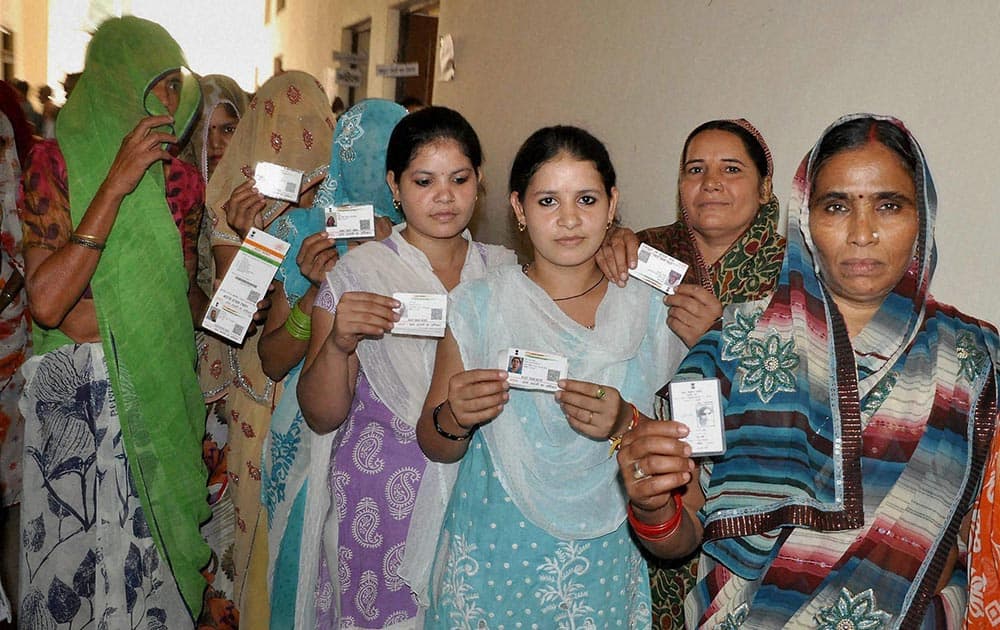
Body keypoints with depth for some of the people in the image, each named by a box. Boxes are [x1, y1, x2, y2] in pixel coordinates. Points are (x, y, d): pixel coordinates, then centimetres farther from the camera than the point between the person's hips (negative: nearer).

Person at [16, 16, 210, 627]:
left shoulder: (182, 178, 7)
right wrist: (116, 184, -18)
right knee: (75, 553, 4)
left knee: (155, 555, 10)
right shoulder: (56, 160, -5)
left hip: (161, 390, 3)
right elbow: (47, 302, -18)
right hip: (74, 394, -3)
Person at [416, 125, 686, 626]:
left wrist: (626, 425, -21)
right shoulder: (478, 306, -6)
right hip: (495, 562, 0)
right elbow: (434, 448, -1)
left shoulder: (652, 311, -3)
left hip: (606, 564, 1)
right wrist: (452, 419, -22)